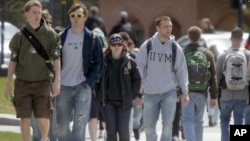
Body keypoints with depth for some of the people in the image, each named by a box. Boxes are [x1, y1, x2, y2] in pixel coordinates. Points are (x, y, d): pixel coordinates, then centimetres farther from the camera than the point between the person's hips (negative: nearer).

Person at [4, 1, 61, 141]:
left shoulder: (50, 34, -1)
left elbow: (56, 59, 0)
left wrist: (57, 81, -6)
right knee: (25, 118, 2)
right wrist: (8, 84, 5)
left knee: (43, 117, -4)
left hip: (43, 82, -1)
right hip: (23, 82, 1)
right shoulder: (20, 36, 1)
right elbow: (13, 61, 6)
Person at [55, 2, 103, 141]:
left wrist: (90, 81, -7)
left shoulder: (92, 39, 2)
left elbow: (99, 63, 4)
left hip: (83, 87, -2)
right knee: (63, 125, 6)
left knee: (80, 124, -12)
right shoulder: (62, 37, 5)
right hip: (64, 86, 2)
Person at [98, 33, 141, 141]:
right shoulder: (104, 61, 1)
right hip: (108, 101, 1)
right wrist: (100, 95, 3)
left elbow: (137, 79, 4)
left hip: (124, 102, -1)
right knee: (111, 130, -1)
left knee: (123, 131, -1)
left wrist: (132, 95, -2)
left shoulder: (129, 62, -2)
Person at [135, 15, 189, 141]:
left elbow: (181, 71, 5)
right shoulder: (147, 46, -2)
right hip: (150, 93, 0)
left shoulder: (175, 48, 0)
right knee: (149, 126, 7)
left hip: (169, 93, 0)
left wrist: (185, 92, 2)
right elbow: (139, 68, 1)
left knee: (167, 125, -9)